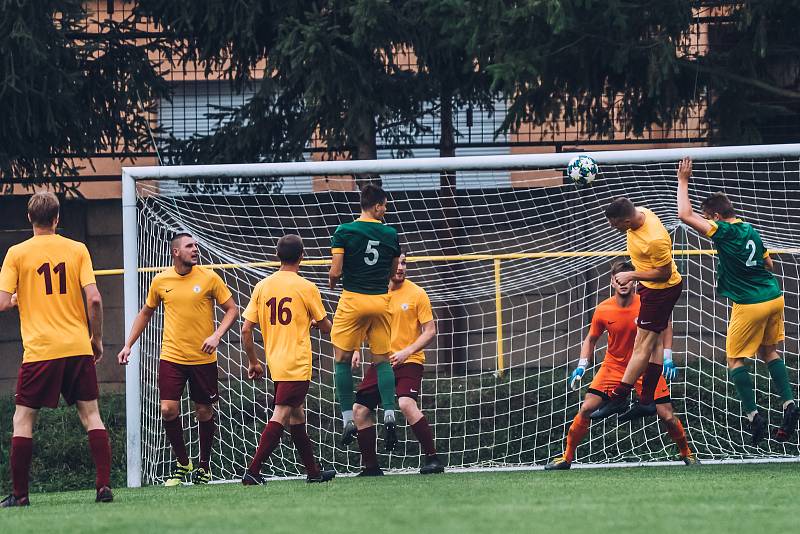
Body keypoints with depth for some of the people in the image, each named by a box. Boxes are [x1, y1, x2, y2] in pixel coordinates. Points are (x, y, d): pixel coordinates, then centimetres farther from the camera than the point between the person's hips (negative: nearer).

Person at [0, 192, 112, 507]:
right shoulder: (77, 250, 3)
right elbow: (94, 299, -4)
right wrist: (97, 339, 8)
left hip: (39, 351, -2)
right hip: (79, 348, 2)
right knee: (91, 416, 7)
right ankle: (104, 486, -2)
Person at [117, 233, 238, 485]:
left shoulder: (209, 278, -5)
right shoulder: (160, 281, 1)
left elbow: (232, 309, 0)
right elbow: (145, 313, 16)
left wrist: (216, 335, -15)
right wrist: (128, 345, 11)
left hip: (203, 358, -1)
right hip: (171, 357, 1)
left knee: (204, 412, 6)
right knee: (168, 409, -10)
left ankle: (204, 465, 25)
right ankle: (182, 464, 7)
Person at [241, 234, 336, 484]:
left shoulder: (262, 286, 4)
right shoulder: (306, 288, -7)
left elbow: (246, 330, 3)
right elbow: (326, 328, 2)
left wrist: (253, 362, 14)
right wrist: (316, 322, 26)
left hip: (275, 364, 6)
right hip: (297, 365, -6)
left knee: (297, 416, 17)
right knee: (280, 417, -9)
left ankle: (313, 471, 26)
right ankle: (252, 471, -19)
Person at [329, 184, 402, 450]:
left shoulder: (344, 232, -7)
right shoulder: (390, 234, 2)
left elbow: (336, 271, -9)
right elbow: (395, 272, 11)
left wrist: (332, 282, 13)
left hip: (353, 299, -3)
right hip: (381, 300, 3)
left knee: (342, 360, 7)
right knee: (382, 360, 8)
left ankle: (348, 420, 2)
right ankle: (389, 415, -9)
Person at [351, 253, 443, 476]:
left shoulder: (416, 294, -6)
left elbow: (430, 331, -6)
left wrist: (406, 352, -18)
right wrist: (357, 350, 2)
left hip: (409, 361, -6)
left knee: (406, 403, -29)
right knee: (360, 410, 2)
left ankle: (432, 459, -22)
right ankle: (370, 466, 14)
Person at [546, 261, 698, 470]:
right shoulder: (603, 310, -11)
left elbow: (666, 327, 2)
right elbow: (591, 339, 6)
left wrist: (667, 357, -8)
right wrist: (581, 367, -4)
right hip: (613, 366, 1)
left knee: (667, 416, -6)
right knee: (586, 409, -12)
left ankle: (687, 454, 19)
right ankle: (567, 457, 2)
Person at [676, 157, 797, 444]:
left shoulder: (723, 231, -15)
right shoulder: (751, 231, 8)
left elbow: (685, 215, -19)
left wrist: (683, 181, -10)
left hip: (749, 304, -7)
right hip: (773, 297, 7)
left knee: (735, 359, 6)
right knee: (769, 352, 21)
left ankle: (754, 416, -4)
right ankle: (789, 404, 7)